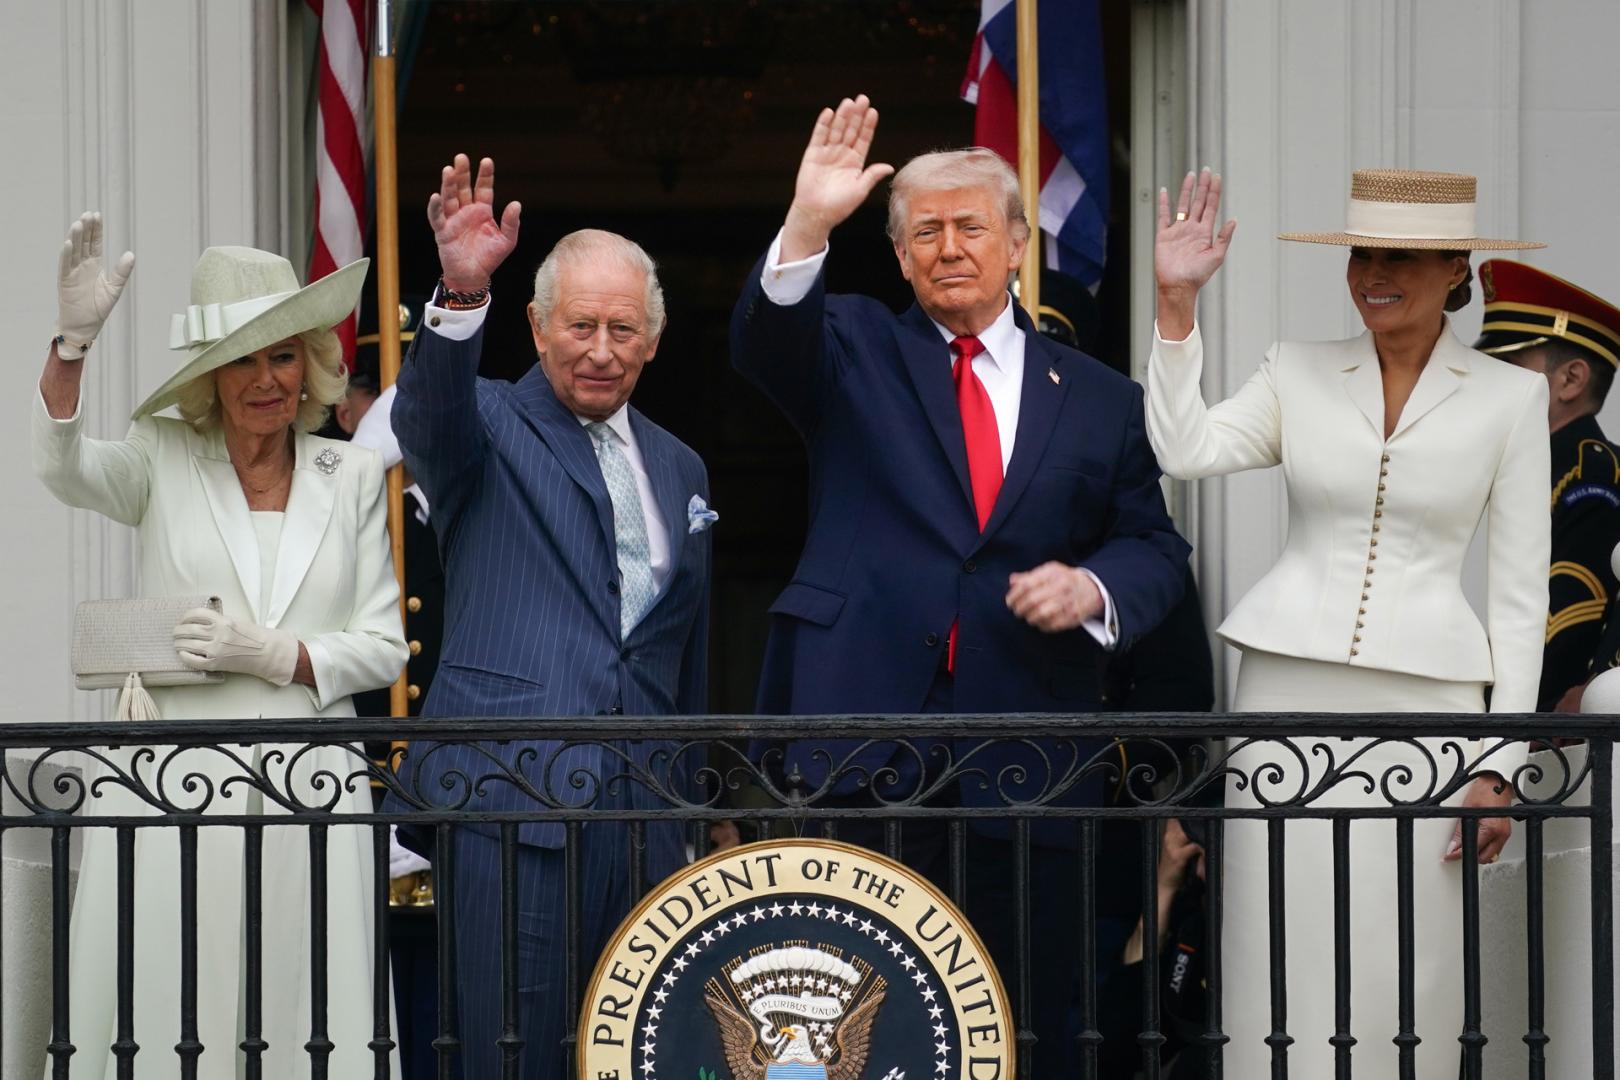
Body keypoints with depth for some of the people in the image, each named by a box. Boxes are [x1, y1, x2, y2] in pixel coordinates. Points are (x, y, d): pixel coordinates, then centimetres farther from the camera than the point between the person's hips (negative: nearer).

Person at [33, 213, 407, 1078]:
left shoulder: (353, 477, 11)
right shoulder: (164, 461, 6)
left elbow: (385, 646, 11)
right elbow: (63, 468, -15)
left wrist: (282, 657, -7)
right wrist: (74, 339, -30)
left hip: (308, 780, 1)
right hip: (174, 778, -1)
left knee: (303, 1007, -3)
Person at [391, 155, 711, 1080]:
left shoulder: (678, 468, 20)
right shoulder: (489, 426, 4)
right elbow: (430, 414, -22)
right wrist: (462, 295, -40)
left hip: (642, 804, 5)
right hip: (512, 793, -5)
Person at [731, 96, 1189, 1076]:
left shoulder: (1099, 400, 13)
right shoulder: (858, 352, 10)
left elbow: (1154, 547, 14)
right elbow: (767, 342, -11)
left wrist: (1093, 588, -8)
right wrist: (807, 229, -28)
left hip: (1025, 759, 2)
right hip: (865, 730, -1)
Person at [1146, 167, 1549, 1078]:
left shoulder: (1511, 397, 4)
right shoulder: (1299, 373, 9)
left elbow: (1522, 591, 4)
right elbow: (1185, 451, -7)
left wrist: (1501, 764, -1)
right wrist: (1178, 302, -11)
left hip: (1423, 697, -1)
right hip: (1289, 688, 1)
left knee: (1403, 969, -2)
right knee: (1284, 959, -1)